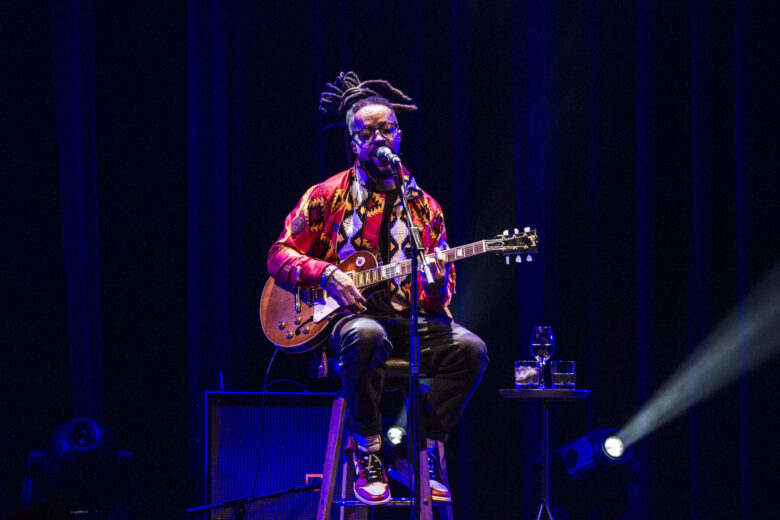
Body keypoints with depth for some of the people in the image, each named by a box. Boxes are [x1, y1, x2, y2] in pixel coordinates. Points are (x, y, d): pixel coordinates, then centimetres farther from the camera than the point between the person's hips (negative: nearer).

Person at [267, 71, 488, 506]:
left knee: (470, 348, -26)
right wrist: (327, 275, -13)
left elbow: (442, 293, 14)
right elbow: (280, 256, 6)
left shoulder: (424, 206, 16)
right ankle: (368, 455, -25)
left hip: (412, 320, 3)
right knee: (365, 336, -40)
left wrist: (438, 284, -11)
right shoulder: (327, 196, 9)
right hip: (348, 316, -3)